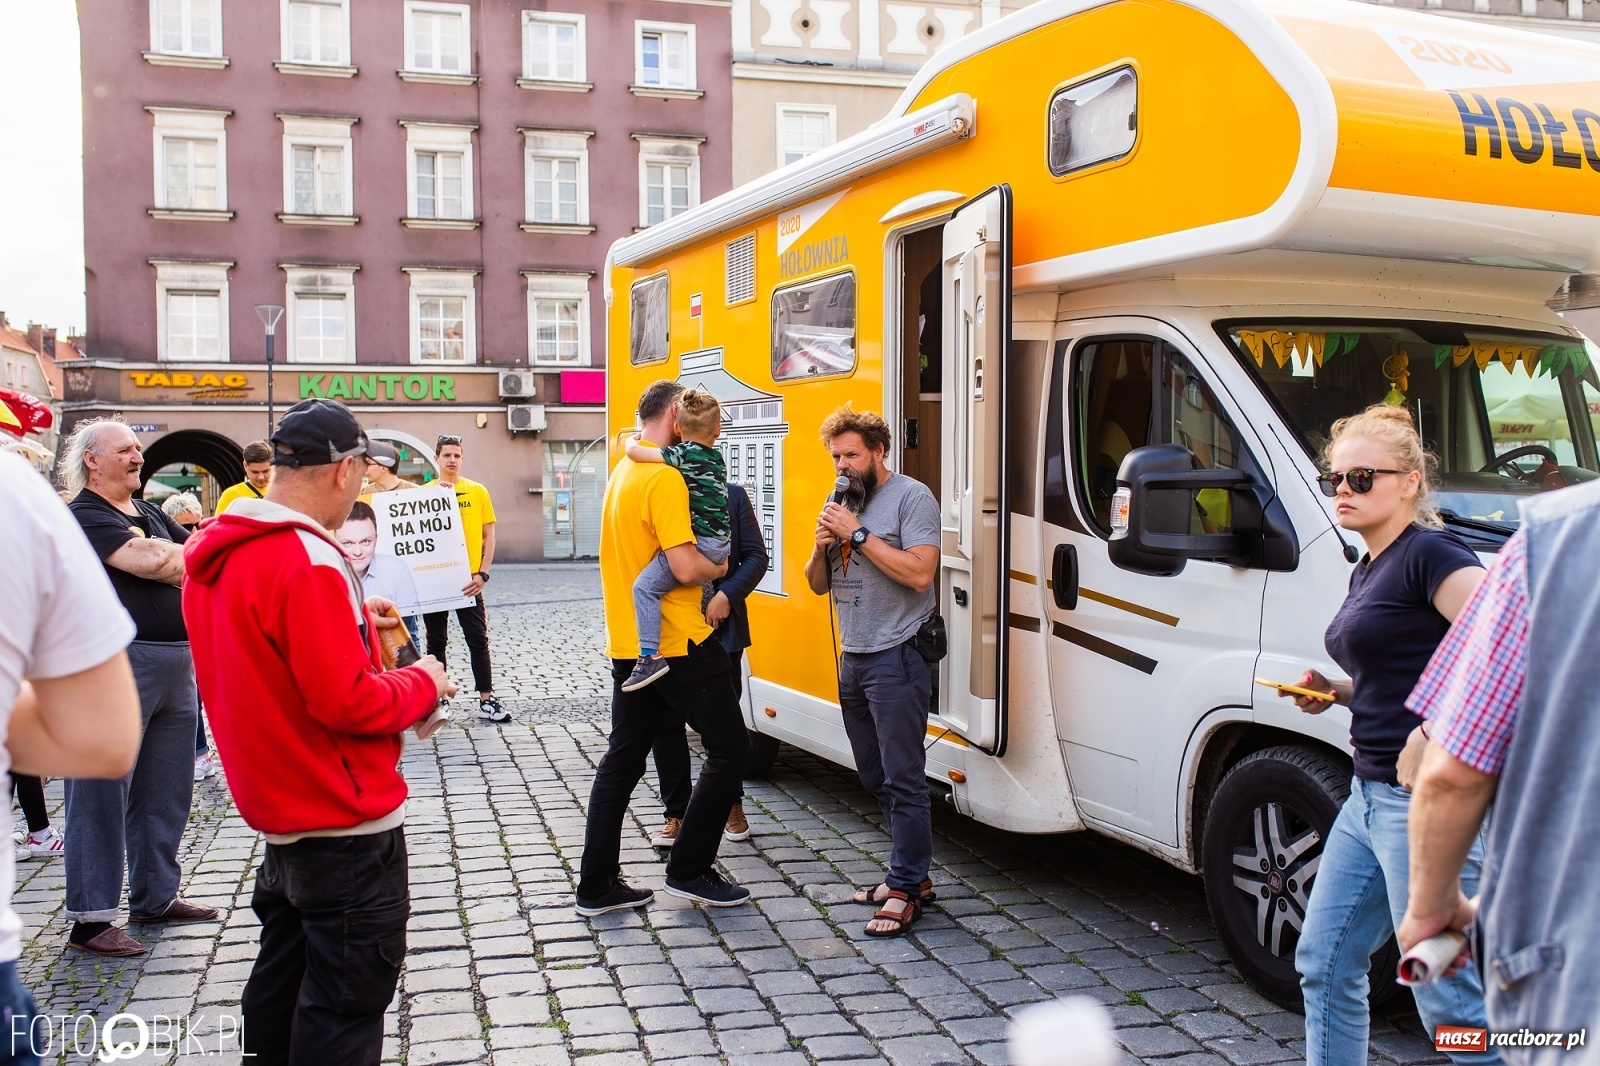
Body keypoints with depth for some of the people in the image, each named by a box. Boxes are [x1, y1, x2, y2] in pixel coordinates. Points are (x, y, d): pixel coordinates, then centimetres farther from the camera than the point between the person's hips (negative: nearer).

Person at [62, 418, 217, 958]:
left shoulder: (150, 514, 19)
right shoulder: (84, 516, -8)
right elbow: (148, 561, -21)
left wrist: (171, 561, -9)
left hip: (176, 665, 8)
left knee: (167, 789, 15)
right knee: (103, 792, -2)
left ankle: (156, 896, 27)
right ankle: (90, 918, 5)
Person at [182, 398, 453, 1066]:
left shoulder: (217, 554, 6)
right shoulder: (308, 561, -24)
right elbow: (348, 702, -25)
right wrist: (424, 681, -9)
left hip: (280, 812, 9)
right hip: (348, 825, -9)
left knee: (283, 979, 22)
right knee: (345, 1009, 2)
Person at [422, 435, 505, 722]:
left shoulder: (477, 491, 3)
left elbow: (489, 536, 3)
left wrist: (483, 573, -7)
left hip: (468, 579, 0)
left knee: (479, 641, 0)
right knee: (436, 642, 10)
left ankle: (486, 701, 5)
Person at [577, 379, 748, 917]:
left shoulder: (622, 473, 14)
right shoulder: (664, 478, -16)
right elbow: (685, 567, -22)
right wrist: (720, 567, -3)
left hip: (628, 644, 9)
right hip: (678, 643, -9)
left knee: (622, 758, 13)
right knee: (730, 750, 4)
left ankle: (597, 884, 17)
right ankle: (689, 871, 10)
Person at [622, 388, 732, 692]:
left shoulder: (683, 454, -10)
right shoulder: (718, 458, 13)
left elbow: (635, 452, -14)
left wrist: (632, 441, 8)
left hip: (698, 543, -8)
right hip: (721, 545, 9)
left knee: (645, 586, -14)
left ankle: (650, 656, -23)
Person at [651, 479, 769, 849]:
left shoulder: (733, 495, 3)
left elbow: (756, 556, 1)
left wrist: (727, 596, -12)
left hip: (721, 627, 0)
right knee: (665, 722, 5)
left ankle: (731, 805, 30)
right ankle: (676, 814, 19)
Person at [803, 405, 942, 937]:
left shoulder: (911, 498, -8)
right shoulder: (840, 502, 15)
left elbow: (920, 573, -21)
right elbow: (818, 585, 17)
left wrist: (859, 534, -18)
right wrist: (822, 548, -4)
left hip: (896, 660, -8)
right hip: (852, 660, 8)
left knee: (903, 780, -5)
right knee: (876, 778, 13)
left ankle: (907, 889, 1)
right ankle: (911, 871, 24)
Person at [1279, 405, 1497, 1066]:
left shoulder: (1430, 554, -13)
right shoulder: (1368, 570, 16)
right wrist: (1334, 691, 8)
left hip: (1424, 804, -10)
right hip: (1370, 796, 10)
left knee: (1449, 998, -2)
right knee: (1324, 965, 17)